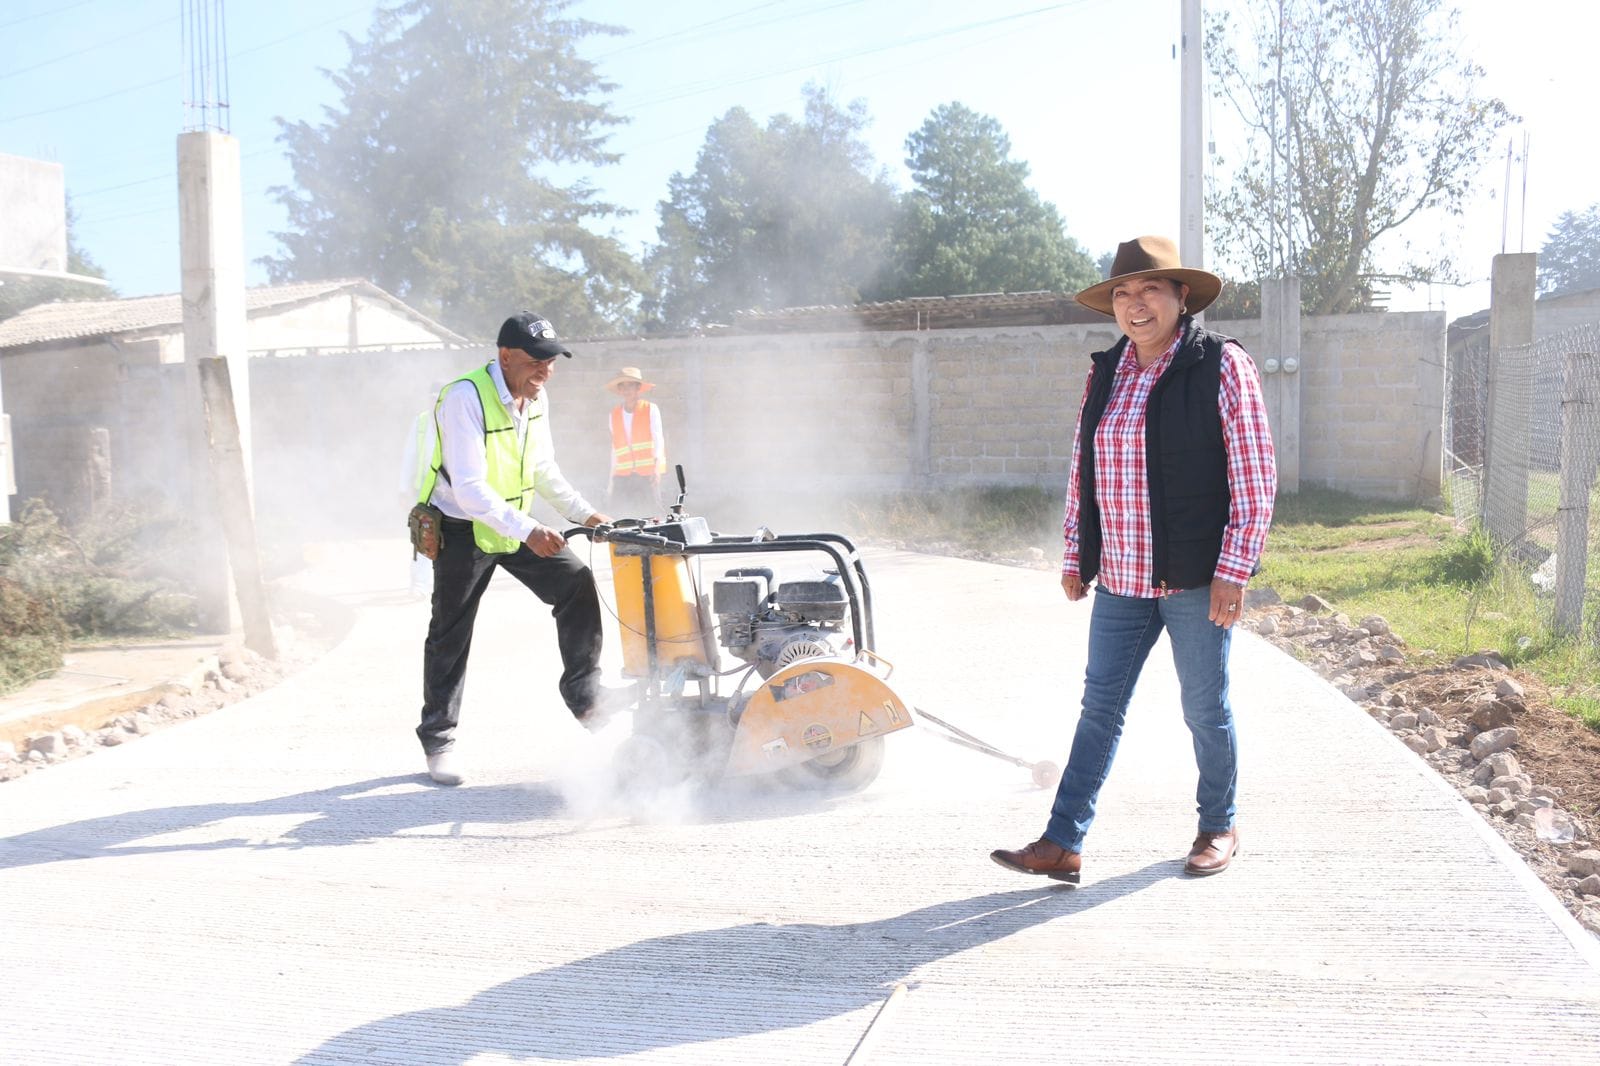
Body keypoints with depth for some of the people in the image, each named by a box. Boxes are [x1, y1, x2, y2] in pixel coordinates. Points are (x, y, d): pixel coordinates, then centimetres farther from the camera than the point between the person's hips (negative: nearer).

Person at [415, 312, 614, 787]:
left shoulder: (536, 398, -1)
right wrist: (527, 531, -42)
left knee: (576, 583, -10)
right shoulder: (465, 398, -26)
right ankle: (437, 741, 18)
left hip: (517, 525, 6)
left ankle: (583, 695, 1)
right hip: (463, 529, -6)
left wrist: (585, 513, 3)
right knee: (450, 635, 3)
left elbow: (544, 471, 12)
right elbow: (469, 489, -32)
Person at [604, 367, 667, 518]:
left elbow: (658, 439, -4)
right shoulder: (614, 414, 14)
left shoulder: (651, 409, 3)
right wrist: (612, 477, 13)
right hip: (622, 476, 3)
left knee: (647, 516, -9)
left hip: (647, 475, -3)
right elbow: (614, 447, 17)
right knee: (624, 515, -3)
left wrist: (657, 467, -18)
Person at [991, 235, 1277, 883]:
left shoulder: (1222, 365, -8)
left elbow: (1254, 476, -10)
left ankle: (1219, 828, 31)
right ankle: (1062, 844, 10)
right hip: (1119, 580, 5)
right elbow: (1082, 470, 14)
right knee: (1099, 708, 6)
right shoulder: (1104, 373, 9)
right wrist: (1075, 555, 11)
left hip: (1196, 580, -5)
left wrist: (1234, 568, -15)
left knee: (1205, 710, 10)